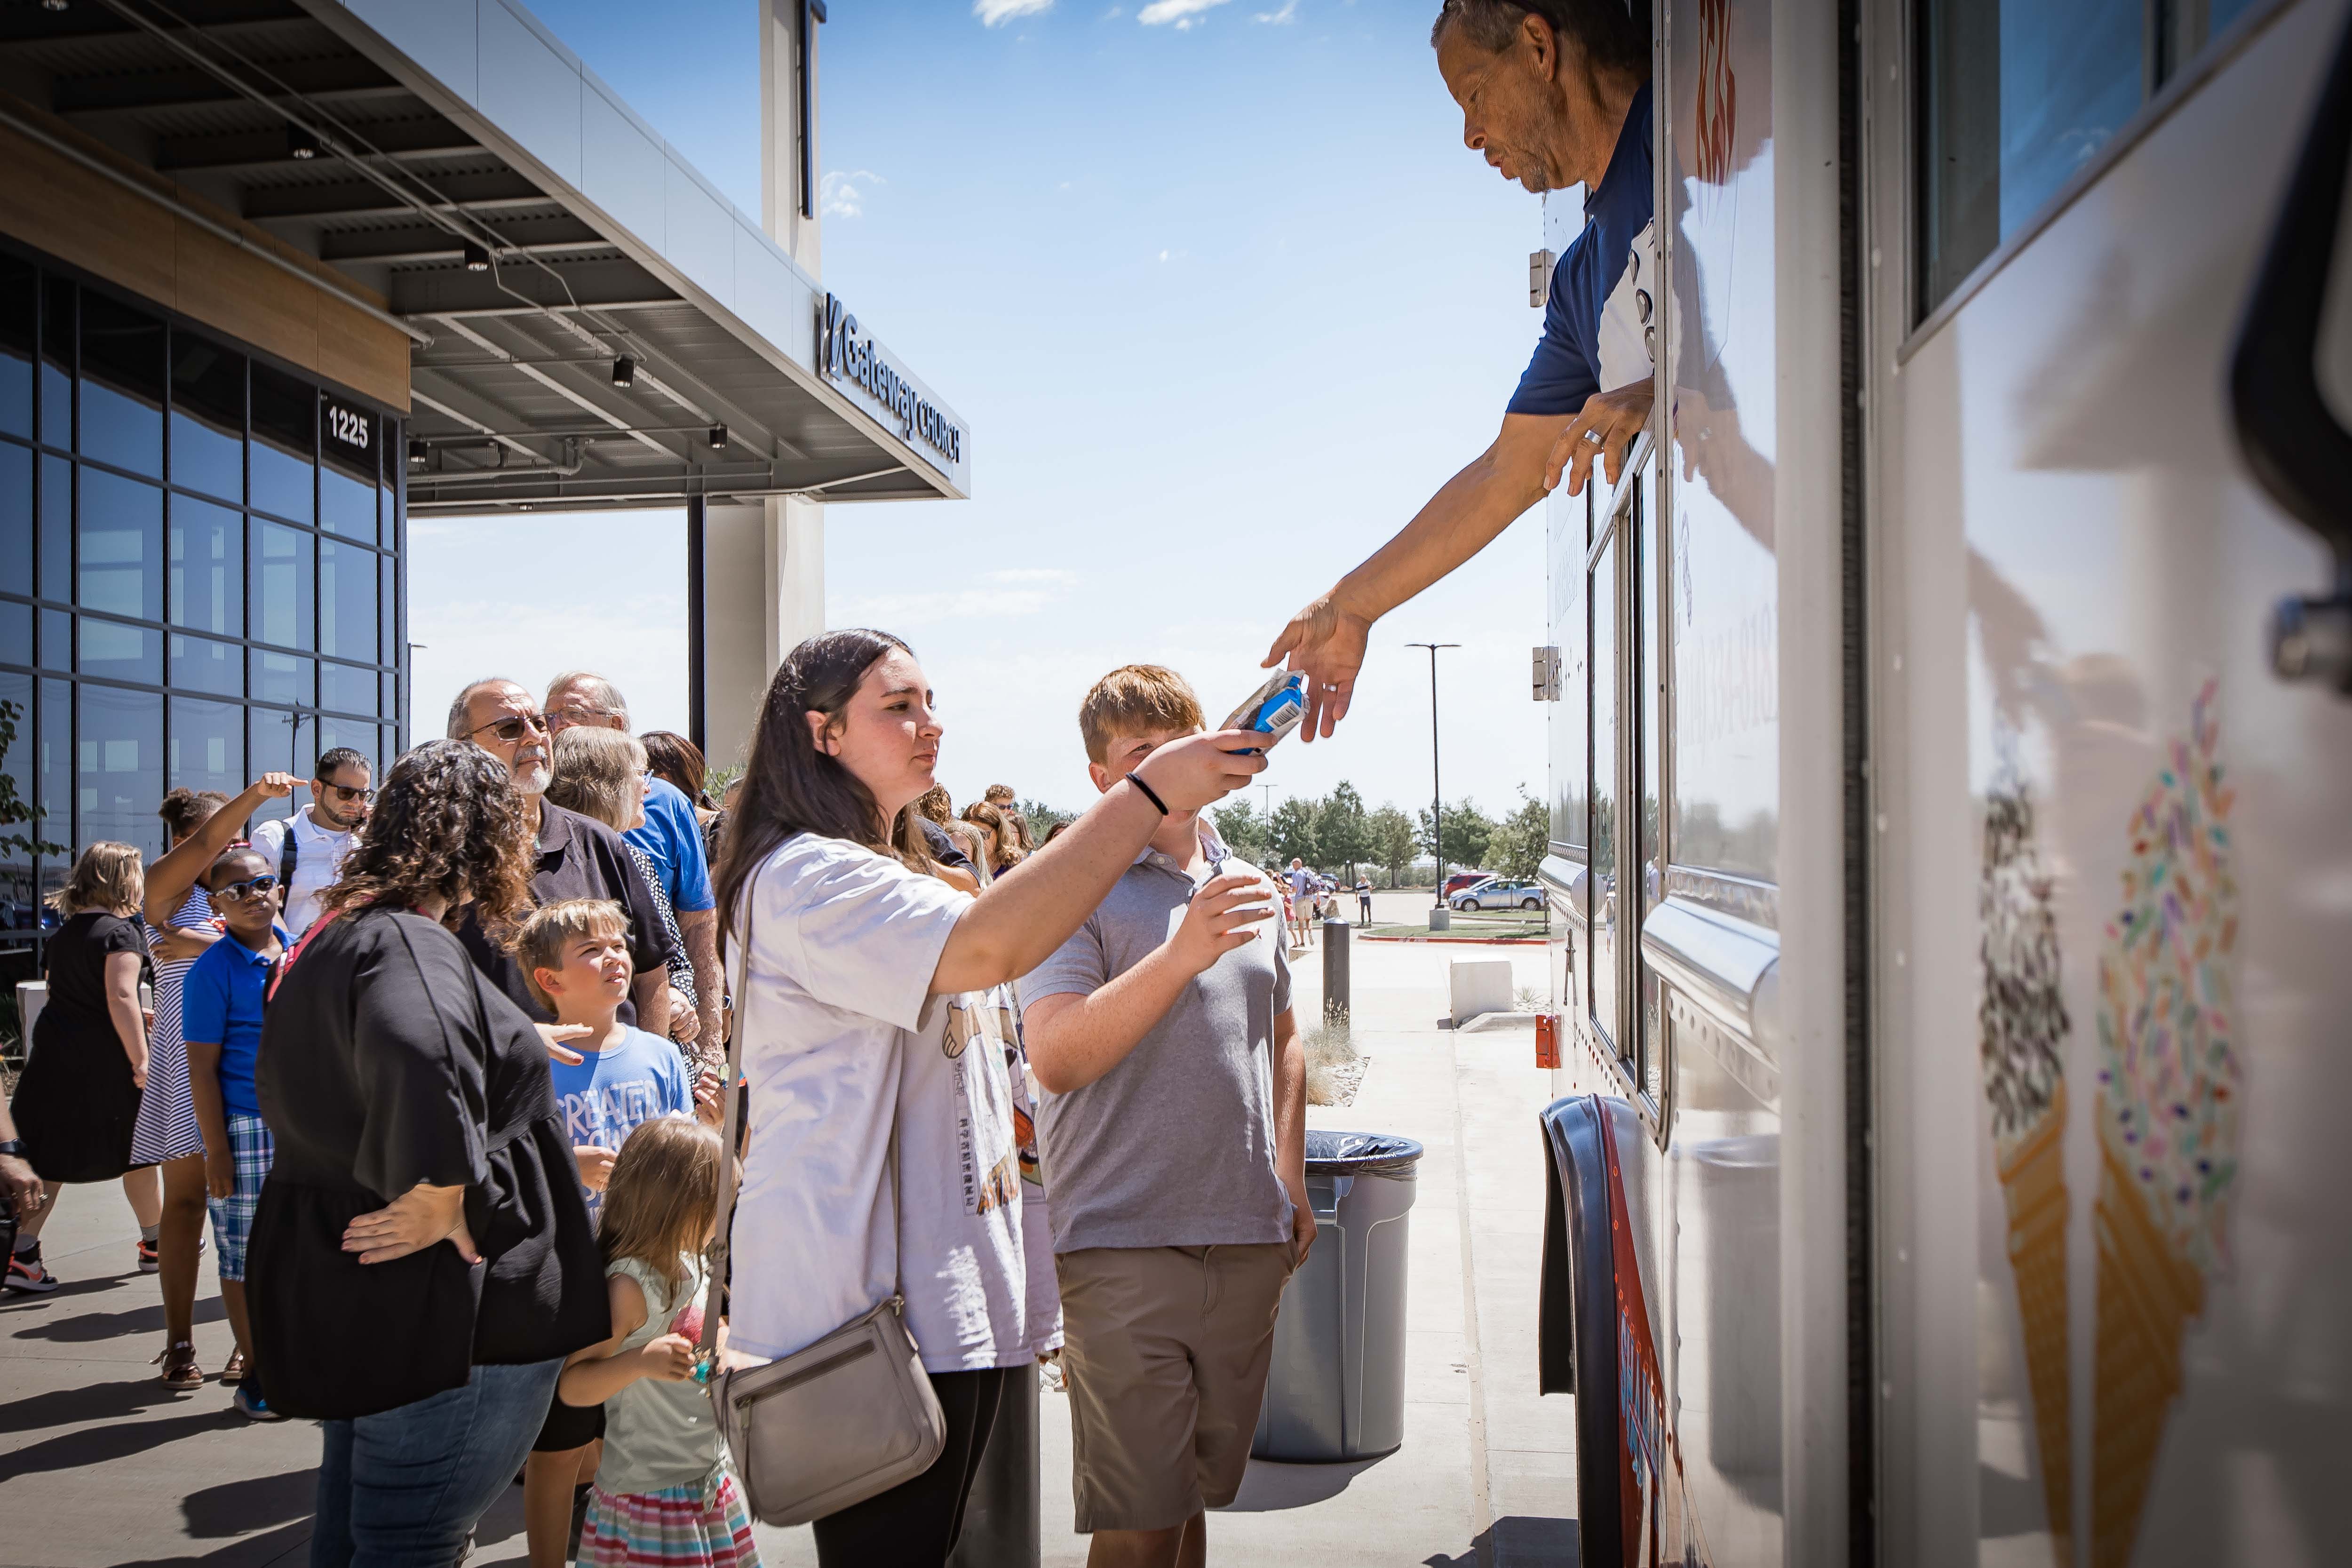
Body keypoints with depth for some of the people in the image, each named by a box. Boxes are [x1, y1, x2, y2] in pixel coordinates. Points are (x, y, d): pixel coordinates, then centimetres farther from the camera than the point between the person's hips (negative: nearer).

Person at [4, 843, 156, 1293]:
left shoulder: (61, 934, 11)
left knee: (48, 1157, 8)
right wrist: (141, 1060, -21)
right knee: (134, 1154, 9)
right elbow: (121, 997, -22)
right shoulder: (120, 930, -14)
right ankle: (156, 1241, 23)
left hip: (55, 1054, 7)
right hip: (106, 1059, -6)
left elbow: (58, 992, 19)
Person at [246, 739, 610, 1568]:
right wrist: (441, 1197, -32)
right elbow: (420, 1057, -45)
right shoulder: (410, 947, -22)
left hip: (334, 1294, 10)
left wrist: (509, 1042, 32)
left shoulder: (337, 937, 11)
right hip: (427, 1306, -10)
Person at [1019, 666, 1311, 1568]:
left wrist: (1290, 1179, 15)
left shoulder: (1243, 886, 14)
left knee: (1198, 1495, 17)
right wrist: (1184, 953, -27)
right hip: (1126, 1246, -6)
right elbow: (1054, 1059, -19)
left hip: (1249, 1241, 6)